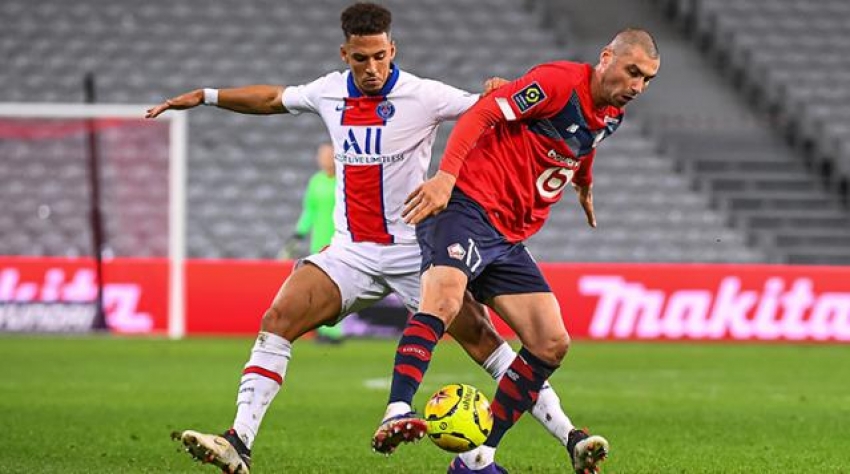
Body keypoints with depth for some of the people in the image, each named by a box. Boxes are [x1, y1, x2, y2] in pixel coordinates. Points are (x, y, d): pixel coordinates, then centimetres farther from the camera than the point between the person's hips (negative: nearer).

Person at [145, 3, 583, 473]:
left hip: (415, 250, -4)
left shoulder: (423, 96, -11)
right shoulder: (329, 92, 3)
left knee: (480, 337, -10)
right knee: (277, 320, -13)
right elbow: (273, 98, 21)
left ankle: (565, 435, -3)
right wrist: (205, 96, 21)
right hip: (351, 253, 4)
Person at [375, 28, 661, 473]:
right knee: (443, 300, -34)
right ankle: (397, 413, -44)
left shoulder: (611, 115, 14)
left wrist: (584, 187, 54)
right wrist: (447, 174, -29)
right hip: (466, 204, -9)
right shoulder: (559, 81, -12)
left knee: (552, 344, 1)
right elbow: (480, 114, -18)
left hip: (509, 237, 9)